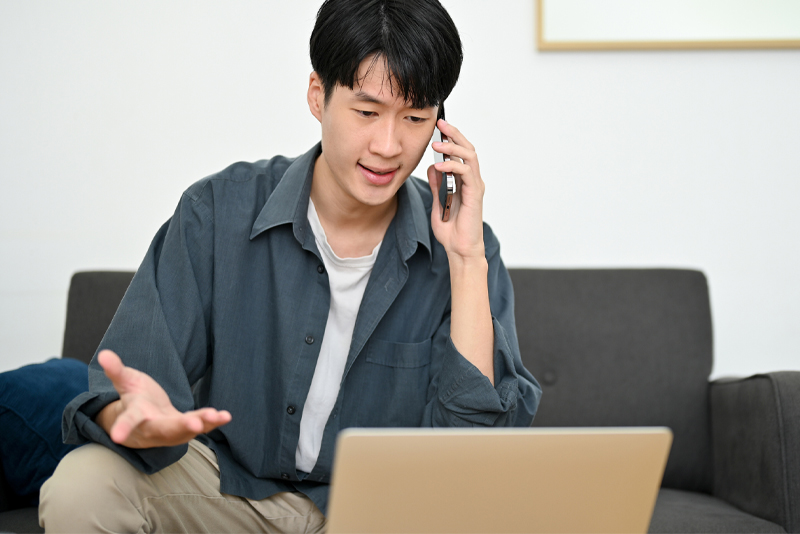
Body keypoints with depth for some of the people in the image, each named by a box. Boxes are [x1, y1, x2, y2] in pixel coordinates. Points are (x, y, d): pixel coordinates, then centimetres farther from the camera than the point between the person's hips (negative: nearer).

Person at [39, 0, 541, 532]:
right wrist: (138, 416, -41)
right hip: (228, 482, 0)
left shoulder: (459, 248, -10)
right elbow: (116, 392, -15)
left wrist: (467, 259, -23)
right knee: (80, 486, -28)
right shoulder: (218, 211, -11)